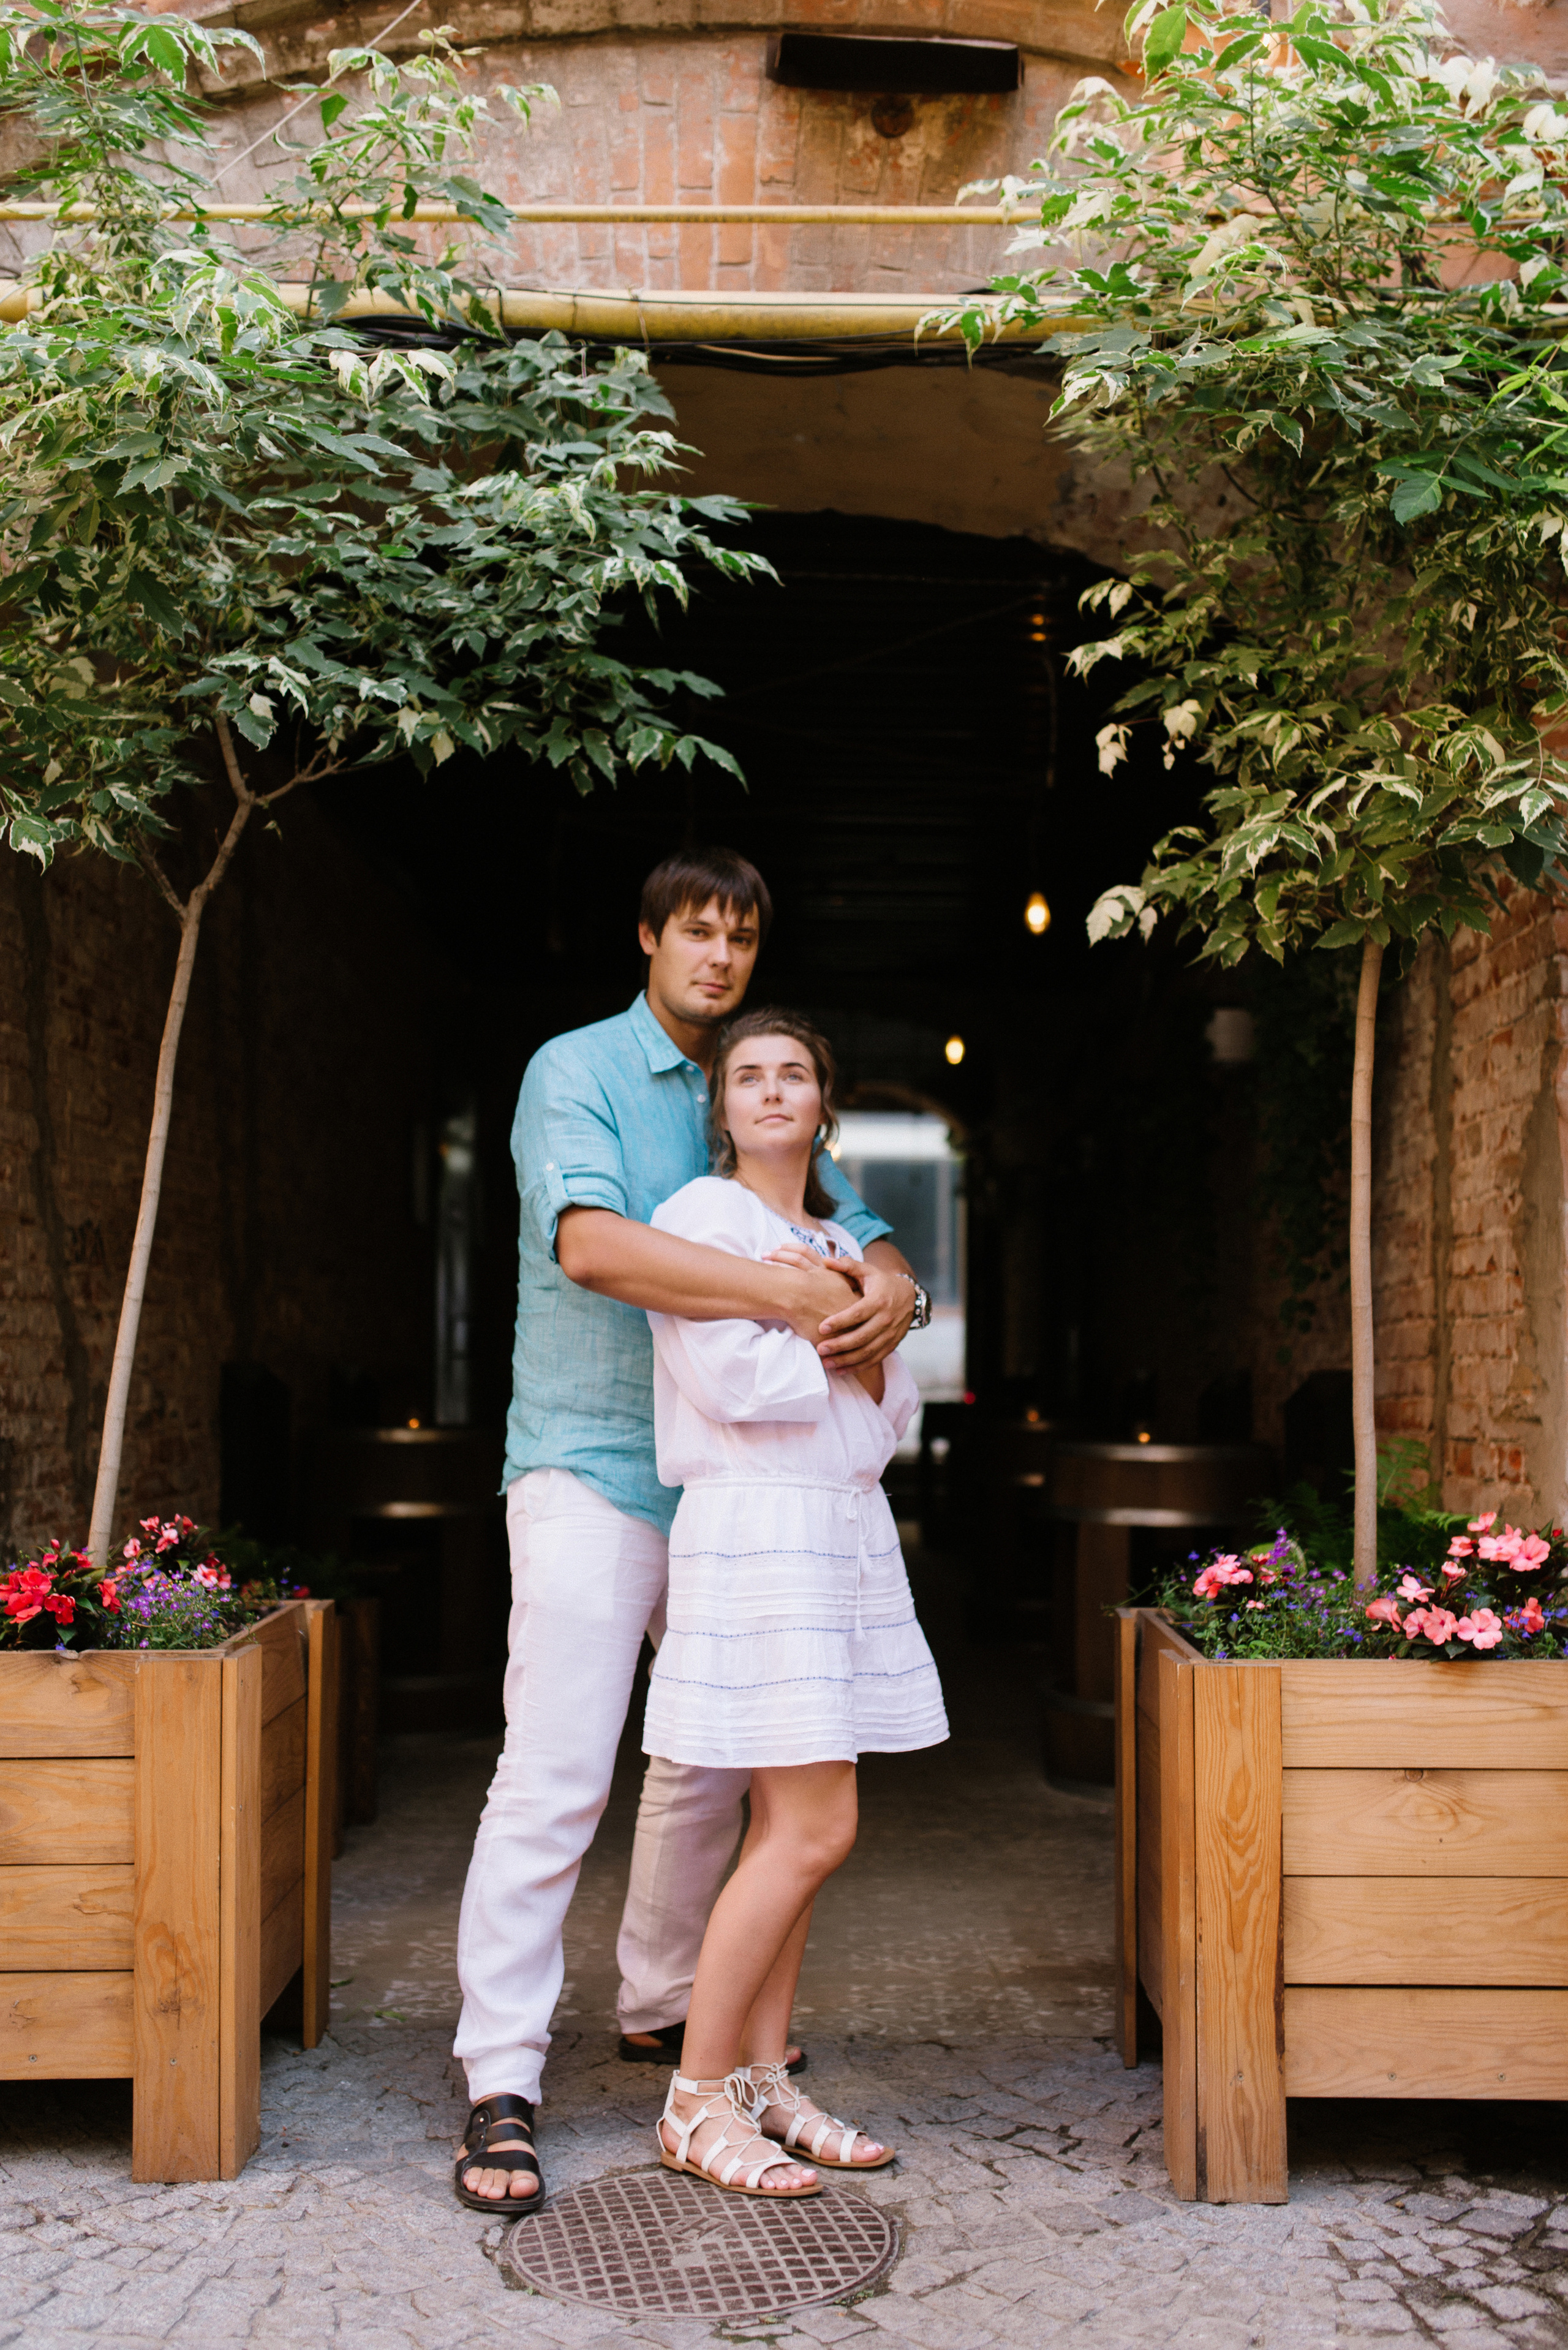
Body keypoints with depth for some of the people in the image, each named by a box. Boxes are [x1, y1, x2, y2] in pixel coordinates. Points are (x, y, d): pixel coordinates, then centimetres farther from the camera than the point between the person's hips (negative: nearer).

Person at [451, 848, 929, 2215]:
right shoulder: (576, 1072, -6)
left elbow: (859, 1233, 9)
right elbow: (591, 1241, -24)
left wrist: (891, 1291, -16)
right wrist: (787, 1293, -30)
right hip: (591, 1466, -7)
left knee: (715, 1759, 15)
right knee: (557, 1772, -11)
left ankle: (669, 2001, 34)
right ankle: (502, 2081, -5)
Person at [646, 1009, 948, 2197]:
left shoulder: (840, 1238, 20)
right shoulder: (700, 1215, -4)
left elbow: (899, 1400, 12)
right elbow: (730, 1377, -16)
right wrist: (842, 1351, -2)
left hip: (849, 1529, 8)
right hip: (756, 1528, -8)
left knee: (794, 1825, 8)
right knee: (815, 1830, -10)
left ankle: (764, 2077, 17)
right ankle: (698, 2101, 1)